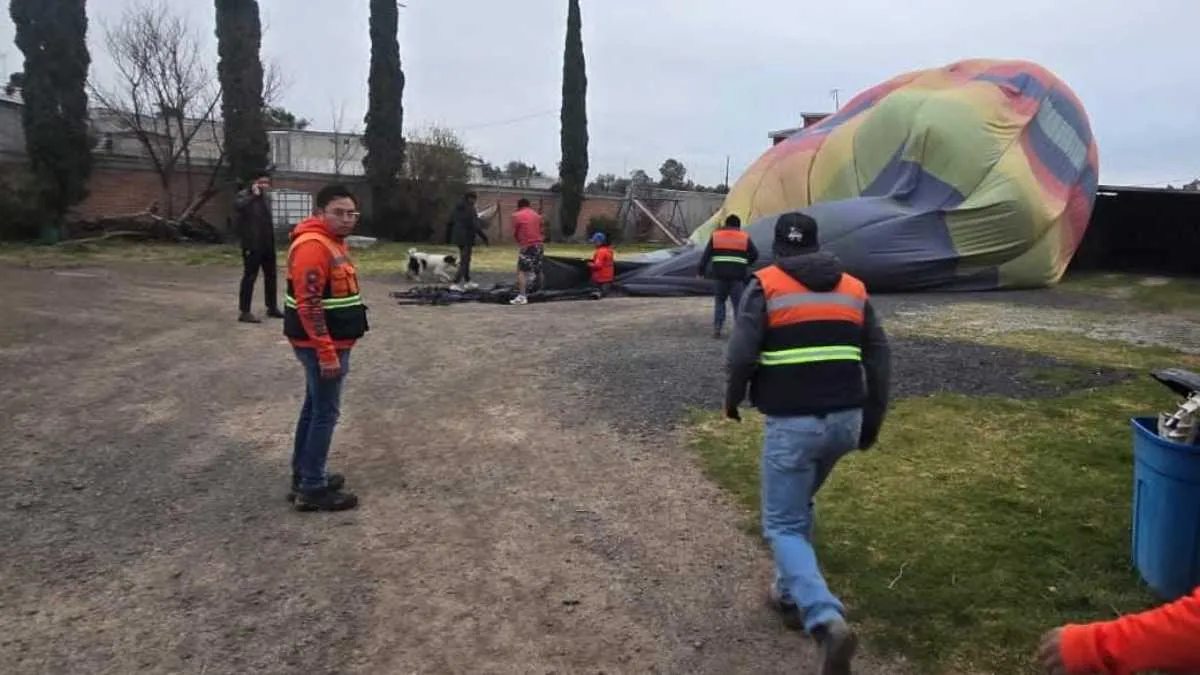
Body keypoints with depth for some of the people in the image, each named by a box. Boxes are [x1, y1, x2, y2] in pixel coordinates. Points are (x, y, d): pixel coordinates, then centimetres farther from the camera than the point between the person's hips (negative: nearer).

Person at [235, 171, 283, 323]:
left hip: (268, 244, 8)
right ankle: (244, 311, -2)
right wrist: (254, 195, -25)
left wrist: (272, 240, 16)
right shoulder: (244, 196, -7)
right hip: (252, 245, -8)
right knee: (249, 277, -6)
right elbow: (239, 205, -32)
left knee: (271, 276, 13)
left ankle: (272, 307, 24)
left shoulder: (263, 197, 18)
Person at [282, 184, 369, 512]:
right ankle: (312, 489, 4)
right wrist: (328, 354, -26)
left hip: (332, 341, 11)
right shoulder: (313, 245, -20)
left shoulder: (333, 242, 13)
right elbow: (309, 305, -25)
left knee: (314, 407, 16)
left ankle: (303, 477, 28)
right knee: (326, 412, -4)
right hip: (322, 344, -11)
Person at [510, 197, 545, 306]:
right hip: (538, 245, 6)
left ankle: (521, 296, -18)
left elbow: (515, 233, 2)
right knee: (538, 270, 17)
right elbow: (541, 230, 16)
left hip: (526, 246, -6)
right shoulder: (537, 215, 14)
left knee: (521, 271, -8)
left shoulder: (517, 215, -2)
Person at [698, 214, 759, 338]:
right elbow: (755, 255, 4)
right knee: (738, 303, 4)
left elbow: (706, 255, 3)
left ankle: (717, 328, 8)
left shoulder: (716, 235, 8)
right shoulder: (744, 237, 7)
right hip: (737, 276, -1)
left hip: (720, 274, 1)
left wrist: (700, 271, 6)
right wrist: (745, 264, 21)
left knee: (720, 301, 15)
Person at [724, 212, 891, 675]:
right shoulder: (853, 288, 12)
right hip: (845, 420, 6)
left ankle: (827, 620, -15)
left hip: (792, 423, -5)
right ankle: (791, 595, 34)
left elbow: (741, 354, -11)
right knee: (799, 503, 28)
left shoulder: (765, 285, -2)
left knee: (784, 526, 3)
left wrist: (733, 399, 8)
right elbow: (878, 359, 11)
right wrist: (871, 423, 19)